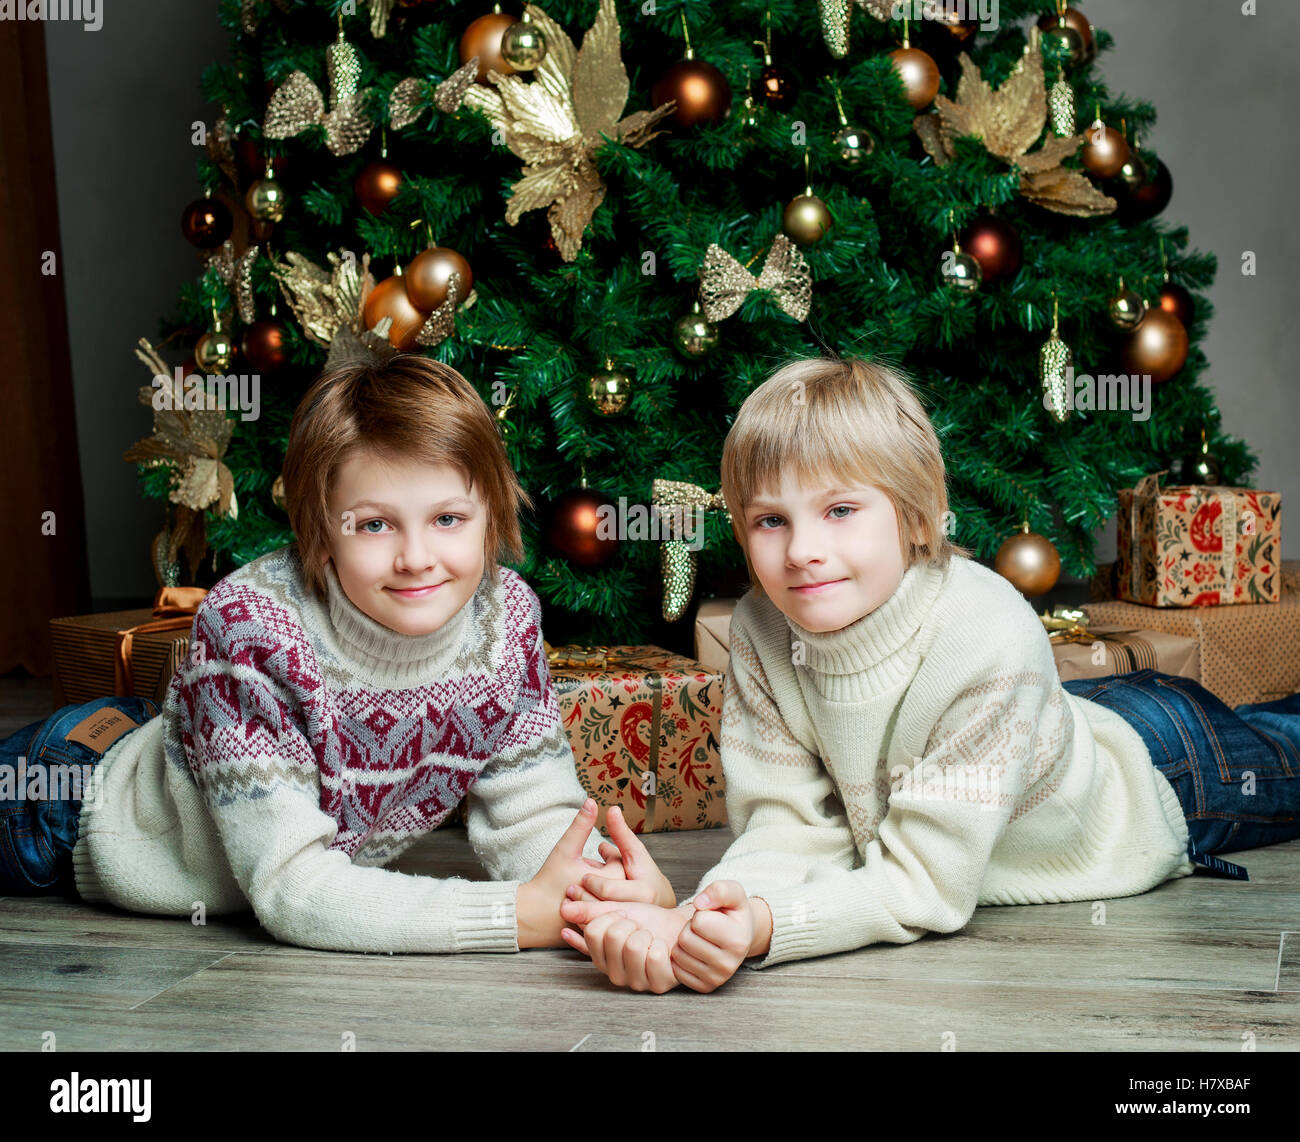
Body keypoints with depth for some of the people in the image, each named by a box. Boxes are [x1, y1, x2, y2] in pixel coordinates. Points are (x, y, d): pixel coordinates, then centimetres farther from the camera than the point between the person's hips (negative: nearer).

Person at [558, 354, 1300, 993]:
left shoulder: (991, 641, -44)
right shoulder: (760, 634, -29)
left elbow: (926, 885, -42)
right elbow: (790, 829, -29)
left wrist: (766, 929, -59)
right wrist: (702, 918, -51)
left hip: (1154, 769, -3)